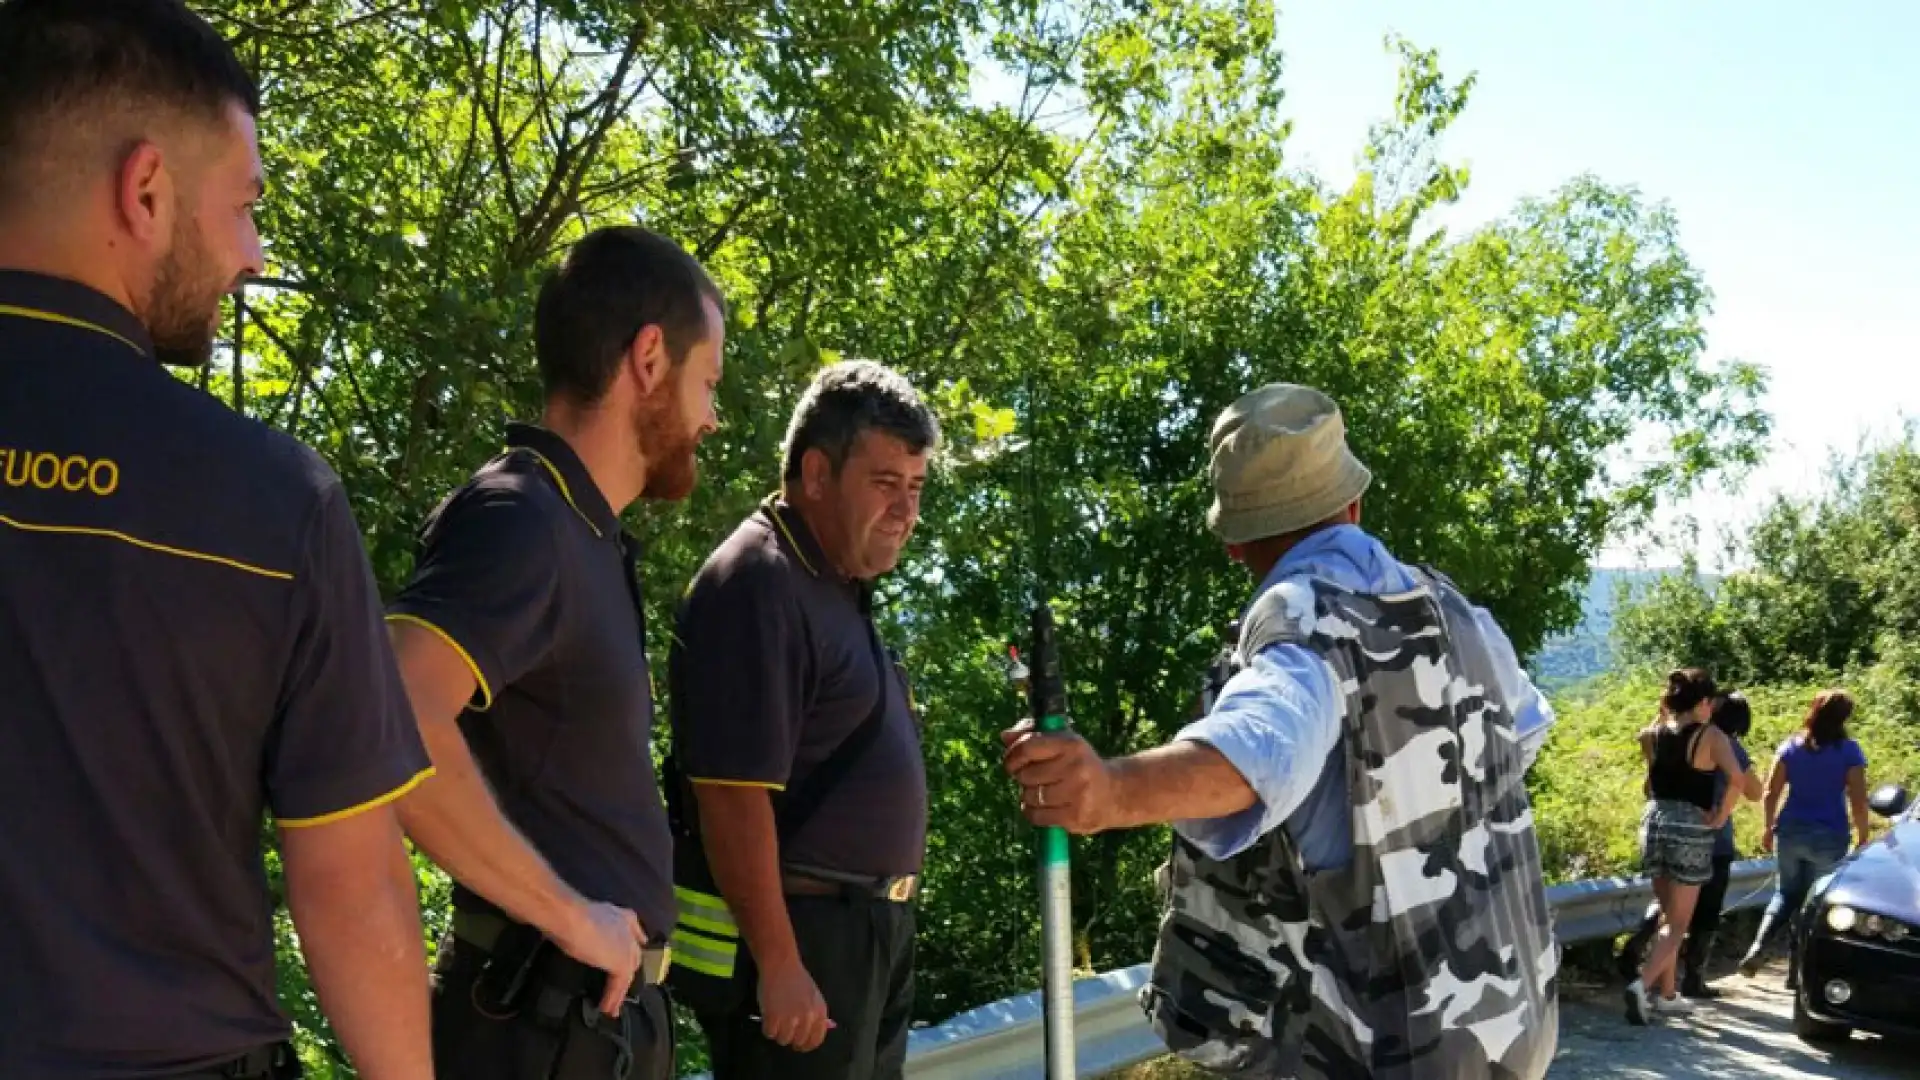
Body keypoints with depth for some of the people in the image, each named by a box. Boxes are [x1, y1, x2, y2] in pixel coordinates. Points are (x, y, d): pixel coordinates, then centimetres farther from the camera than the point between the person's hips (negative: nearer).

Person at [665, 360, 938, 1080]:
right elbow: (733, 796, -23)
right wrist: (779, 964, -24)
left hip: (866, 931, 10)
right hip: (790, 934, -10)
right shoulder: (758, 585, -17)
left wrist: (882, 919, 19)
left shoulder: (835, 587, 13)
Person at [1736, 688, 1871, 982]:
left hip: (1791, 831, 3)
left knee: (1786, 894, 16)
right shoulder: (1849, 751, -6)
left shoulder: (1791, 746, 3)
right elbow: (1858, 802, -8)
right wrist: (1862, 838, 3)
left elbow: (1770, 793, 3)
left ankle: (1757, 948, -4)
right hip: (1829, 837, -3)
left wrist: (1769, 828, 14)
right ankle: (1796, 970, 12)